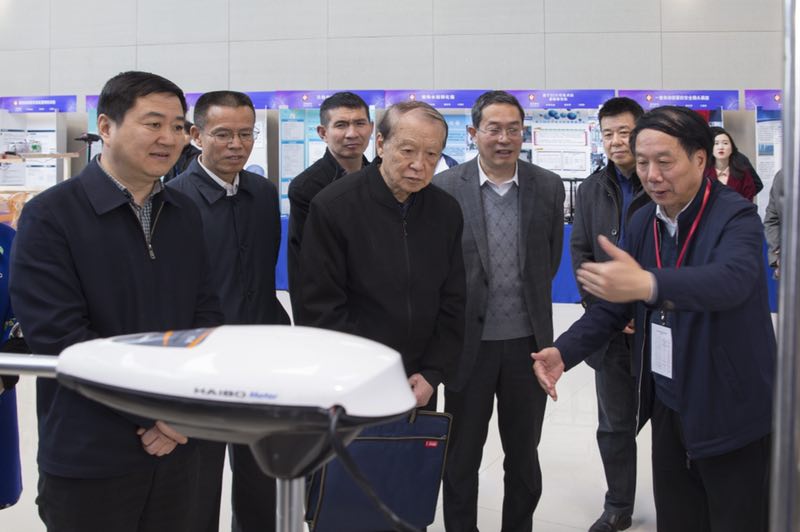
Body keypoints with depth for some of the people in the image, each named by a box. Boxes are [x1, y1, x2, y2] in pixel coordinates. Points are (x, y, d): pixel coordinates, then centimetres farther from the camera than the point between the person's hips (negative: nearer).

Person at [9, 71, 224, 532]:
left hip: (177, 447, 5)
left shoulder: (185, 213, 7)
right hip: (89, 459, -4)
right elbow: (57, 335, -16)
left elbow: (206, 313, 6)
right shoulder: (50, 216, -9)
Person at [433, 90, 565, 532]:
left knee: (523, 454, 17)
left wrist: (526, 296, 11)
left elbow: (551, 260, 11)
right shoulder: (444, 188, -8)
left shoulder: (548, 187, -1)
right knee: (462, 457, 13)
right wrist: (460, 309, 2)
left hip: (528, 341, 2)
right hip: (469, 342, -2)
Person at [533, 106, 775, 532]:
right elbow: (615, 305, 7)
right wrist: (565, 351, -10)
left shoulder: (736, 216, -16)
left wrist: (648, 284, -54)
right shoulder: (643, 222, 3)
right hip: (667, 405, 5)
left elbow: (732, 279, -36)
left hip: (730, 412, -5)